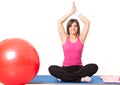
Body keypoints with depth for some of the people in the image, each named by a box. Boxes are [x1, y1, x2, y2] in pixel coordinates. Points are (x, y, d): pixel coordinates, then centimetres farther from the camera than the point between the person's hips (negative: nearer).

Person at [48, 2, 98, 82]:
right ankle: (80, 78, -30)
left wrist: (76, 12, 6)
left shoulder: (81, 39, 6)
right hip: (66, 68, 0)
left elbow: (87, 22, -1)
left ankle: (65, 77, -26)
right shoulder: (65, 38, 6)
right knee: (52, 68, -30)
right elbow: (59, 22, -1)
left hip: (78, 68, 1)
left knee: (94, 67, -29)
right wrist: (72, 11, 4)